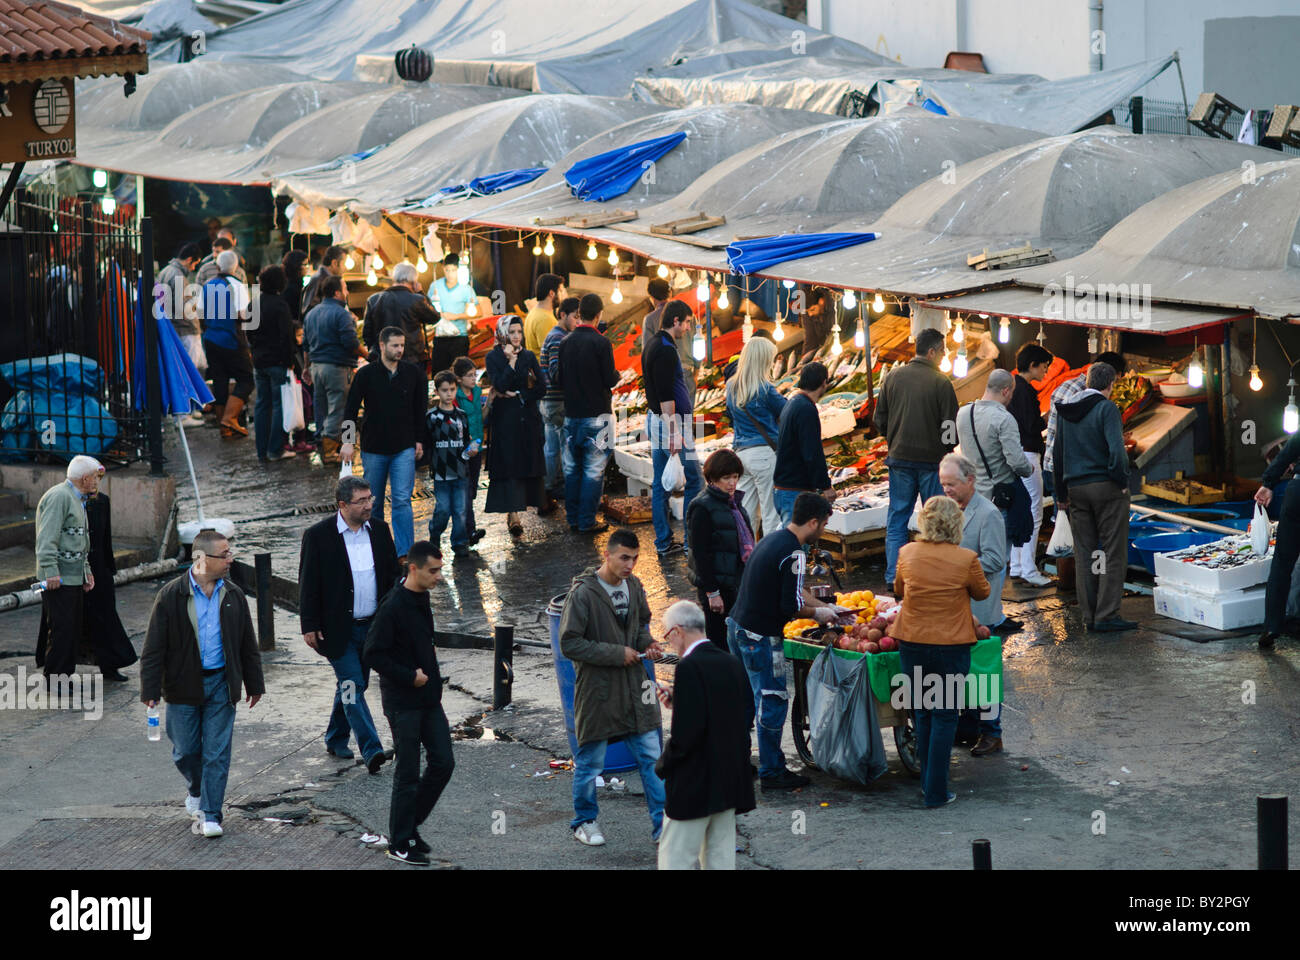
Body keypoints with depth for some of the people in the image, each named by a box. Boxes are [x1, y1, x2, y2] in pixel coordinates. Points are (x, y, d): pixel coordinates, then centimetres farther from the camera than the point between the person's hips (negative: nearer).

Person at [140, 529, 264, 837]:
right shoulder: (171, 596, -8)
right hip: (184, 685, -2)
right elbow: (154, 647, -7)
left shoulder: (234, 596, 4)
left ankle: (210, 815, 4)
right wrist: (151, 691, -10)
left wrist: (254, 684, 15)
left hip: (221, 684, 2)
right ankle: (197, 789, 39)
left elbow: (248, 645, 13)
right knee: (185, 750, 9)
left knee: (217, 753, -1)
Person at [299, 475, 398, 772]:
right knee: (352, 685, -11)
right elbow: (308, 583, -7)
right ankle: (371, 750, -14)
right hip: (338, 628, -5)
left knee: (351, 685, 15)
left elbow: (392, 574, 12)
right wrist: (309, 626, -9)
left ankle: (336, 740, 31)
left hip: (372, 625, 5)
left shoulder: (379, 530, 3)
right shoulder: (319, 535, -11)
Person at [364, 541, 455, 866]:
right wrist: (409, 676, -16)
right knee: (408, 773, -1)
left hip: (428, 698, 8)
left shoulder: (421, 599, 8)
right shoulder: (394, 606, -19)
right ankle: (400, 844, 11)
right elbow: (373, 655, -19)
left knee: (443, 763, 7)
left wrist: (429, 673, 11)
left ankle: (410, 825, 22)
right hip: (403, 702, -8)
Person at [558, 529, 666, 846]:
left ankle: (662, 824, 13)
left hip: (633, 686, 5)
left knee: (651, 757, 6)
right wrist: (616, 654, -19)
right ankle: (585, 822, 27)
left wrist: (646, 643, -2)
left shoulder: (634, 586, 3)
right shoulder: (583, 593, -16)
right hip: (597, 688, -5)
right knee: (590, 761, 8)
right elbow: (569, 644, -17)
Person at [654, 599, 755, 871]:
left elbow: (686, 731, -23)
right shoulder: (732, 663, 8)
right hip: (731, 782, 8)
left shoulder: (690, 667, -17)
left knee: (675, 859, -1)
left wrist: (663, 766, -7)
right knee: (720, 859, 13)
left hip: (695, 785, -8)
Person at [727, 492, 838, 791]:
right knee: (773, 702, 2)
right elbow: (791, 606, -19)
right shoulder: (793, 554, -19)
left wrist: (826, 607, 20)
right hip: (761, 637, -10)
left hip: (737, 627, 10)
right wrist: (818, 613, -1)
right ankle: (772, 772, 10)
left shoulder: (772, 539, 12)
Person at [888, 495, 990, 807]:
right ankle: (936, 791, 3)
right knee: (944, 716, 5)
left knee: (921, 713, 17)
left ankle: (927, 782, 26)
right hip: (951, 644, -3)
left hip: (912, 641, 3)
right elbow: (982, 593, 6)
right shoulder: (966, 559, -12)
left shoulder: (907, 553, -4)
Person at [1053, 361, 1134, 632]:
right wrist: (1122, 481, -8)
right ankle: (1107, 615, -4)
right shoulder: (1107, 408, -11)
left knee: (1084, 554, 10)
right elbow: (1116, 450, -22)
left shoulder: (1066, 411, 9)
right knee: (1113, 553, 0)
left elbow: (1057, 454, 14)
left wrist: (1061, 493, 20)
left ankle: (1089, 615, 12)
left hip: (1076, 488, 6)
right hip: (1107, 488, -6)